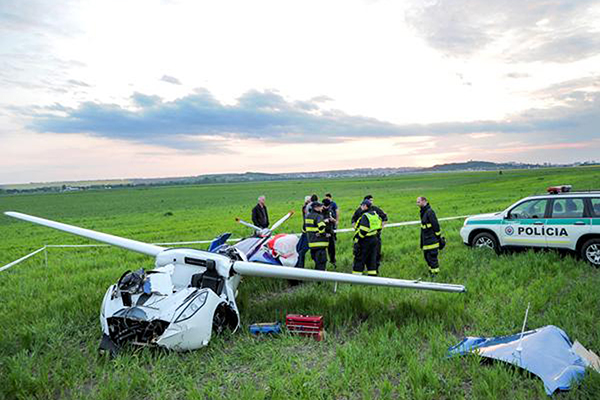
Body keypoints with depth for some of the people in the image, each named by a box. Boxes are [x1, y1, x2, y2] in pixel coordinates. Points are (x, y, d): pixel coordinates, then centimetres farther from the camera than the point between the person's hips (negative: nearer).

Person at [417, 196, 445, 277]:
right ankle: (431, 270, 29)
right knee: (426, 255, 16)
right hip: (426, 240, 10)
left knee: (432, 257, -5)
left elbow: (436, 225, -18)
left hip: (432, 240, -10)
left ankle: (435, 272, 4)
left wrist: (439, 237, -16)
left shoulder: (430, 212, -17)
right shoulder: (423, 212, 14)